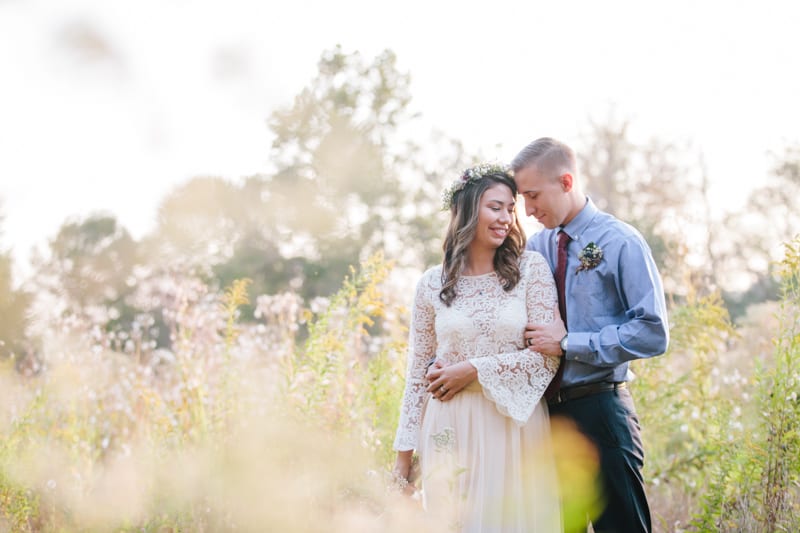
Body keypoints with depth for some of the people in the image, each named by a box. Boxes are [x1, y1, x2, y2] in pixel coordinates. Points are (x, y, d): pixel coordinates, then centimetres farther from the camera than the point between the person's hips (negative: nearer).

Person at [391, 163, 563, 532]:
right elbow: (417, 374, 7)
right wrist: (404, 453, 6)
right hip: (452, 431, 1)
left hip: (515, 425, -1)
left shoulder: (532, 269, 0)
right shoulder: (432, 284, 4)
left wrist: (475, 370, -12)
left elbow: (548, 355, -6)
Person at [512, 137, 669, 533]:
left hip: (600, 412, -5)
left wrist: (569, 344, -16)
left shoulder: (619, 242, -8)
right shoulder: (534, 248, 8)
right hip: (546, 410, 5)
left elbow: (653, 332, -14)